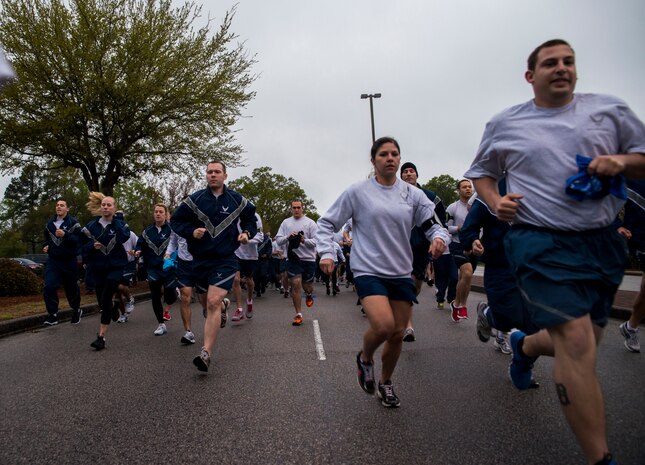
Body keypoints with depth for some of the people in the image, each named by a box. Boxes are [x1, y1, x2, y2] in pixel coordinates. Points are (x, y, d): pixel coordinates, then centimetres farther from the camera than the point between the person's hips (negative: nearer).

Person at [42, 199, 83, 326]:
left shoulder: (73, 223, -5)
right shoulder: (50, 223, 11)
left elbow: (79, 240, -16)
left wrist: (65, 235, -28)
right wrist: (46, 246, 10)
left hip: (69, 261, -4)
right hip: (53, 260, 4)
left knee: (71, 288, 9)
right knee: (49, 287, -12)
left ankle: (76, 310, 31)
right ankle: (53, 315, -5)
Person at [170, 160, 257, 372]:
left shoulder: (237, 200, 3)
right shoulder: (195, 199, 2)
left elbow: (250, 219, 20)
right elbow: (175, 221, 7)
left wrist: (247, 233, 0)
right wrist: (191, 231, -11)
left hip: (225, 259, -3)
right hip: (201, 259, 3)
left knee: (213, 303, -17)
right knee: (210, 302, 15)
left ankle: (206, 353, -17)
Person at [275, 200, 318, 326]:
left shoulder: (310, 222, 1)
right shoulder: (286, 223, 9)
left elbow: (316, 241, -5)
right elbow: (278, 240, 5)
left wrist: (305, 240, -23)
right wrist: (288, 237, -15)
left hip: (308, 258, -1)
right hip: (292, 258, 1)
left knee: (307, 285, 6)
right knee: (295, 284, -6)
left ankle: (309, 295, 46)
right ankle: (298, 314, 4)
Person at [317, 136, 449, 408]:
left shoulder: (412, 194, 5)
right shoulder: (358, 192, -3)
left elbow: (434, 225, 4)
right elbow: (327, 223, 2)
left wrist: (439, 237, -19)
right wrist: (326, 253, -11)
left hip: (401, 273, 4)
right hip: (368, 271, -4)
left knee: (398, 333, 7)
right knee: (383, 325, -23)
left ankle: (385, 382, 35)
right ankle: (364, 359, 12)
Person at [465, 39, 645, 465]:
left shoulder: (610, 109, 8)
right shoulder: (504, 124, 6)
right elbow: (481, 172, 17)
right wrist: (495, 202, -3)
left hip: (604, 241, 4)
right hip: (543, 242, -4)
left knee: (581, 346, 15)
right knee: (578, 345, -15)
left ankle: (525, 346, 49)